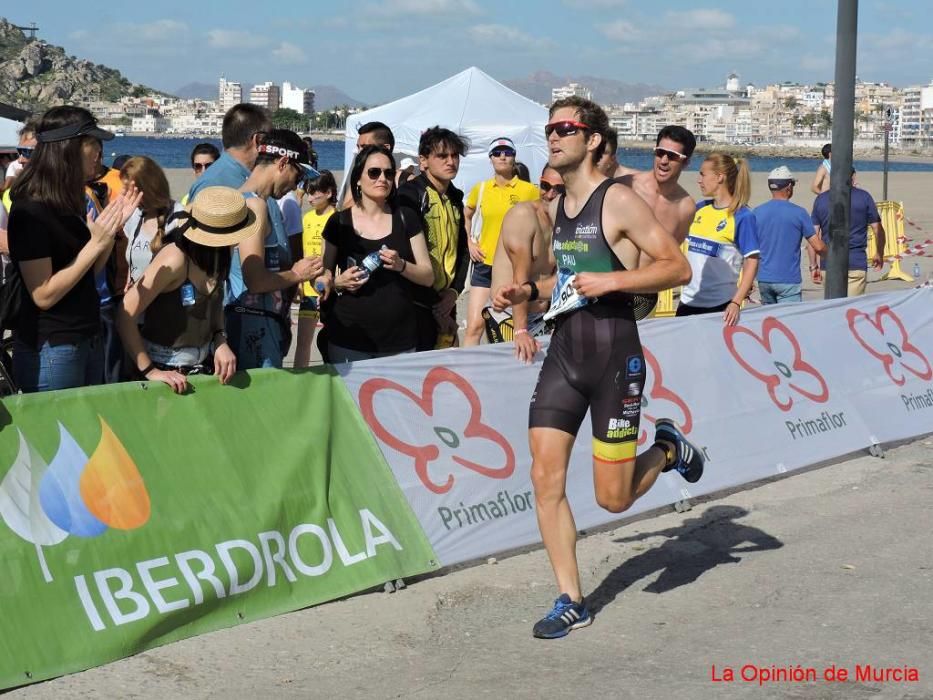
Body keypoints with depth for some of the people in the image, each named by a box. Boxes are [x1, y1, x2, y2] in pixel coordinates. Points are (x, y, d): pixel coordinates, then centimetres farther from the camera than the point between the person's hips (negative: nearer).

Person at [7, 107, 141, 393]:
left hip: (88, 341, 9)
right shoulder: (31, 213, -17)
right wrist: (95, 244, -22)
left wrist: (113, 227, 1)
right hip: (51, 349, -8)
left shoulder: (70, 205, 9)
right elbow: (43, 296, -21)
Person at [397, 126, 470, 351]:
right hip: (417, 305, -7)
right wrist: (433, 303, -13)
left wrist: (455, 291, 3)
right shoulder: (409, 195, -11)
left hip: (445, 304, 7)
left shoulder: (455, 198, 12)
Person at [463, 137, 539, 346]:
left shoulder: (529, 190, -3)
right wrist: (470, 243, 10)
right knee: (475, 325, -4)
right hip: (485, 263, 2)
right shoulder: (480, 189, 5)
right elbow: (466, 216, 21)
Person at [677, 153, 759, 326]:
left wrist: (736, 302, -21)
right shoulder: (699, 208, 9)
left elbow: (752, 262, -13)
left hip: (720, 306, -6)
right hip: (688, 301, 6)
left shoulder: (742, 216, -9)